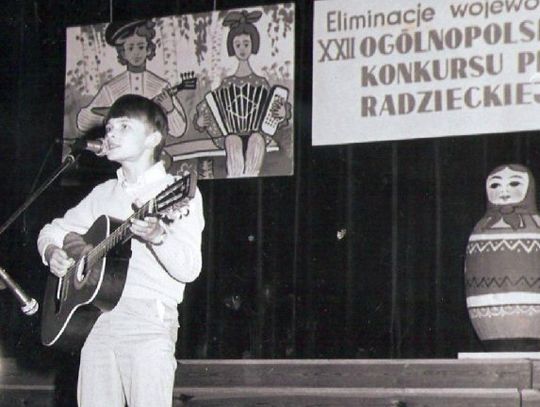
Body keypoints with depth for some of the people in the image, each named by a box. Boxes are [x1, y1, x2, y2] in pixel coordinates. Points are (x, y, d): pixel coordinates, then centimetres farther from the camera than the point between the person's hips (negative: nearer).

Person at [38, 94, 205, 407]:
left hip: (148, 320, -5)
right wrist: (53, 253, 8)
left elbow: (189, 269, -9)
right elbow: (53, 230, 29)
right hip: (96, 319, 5)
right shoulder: (104, 193, 19)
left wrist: (157, 236, -26)